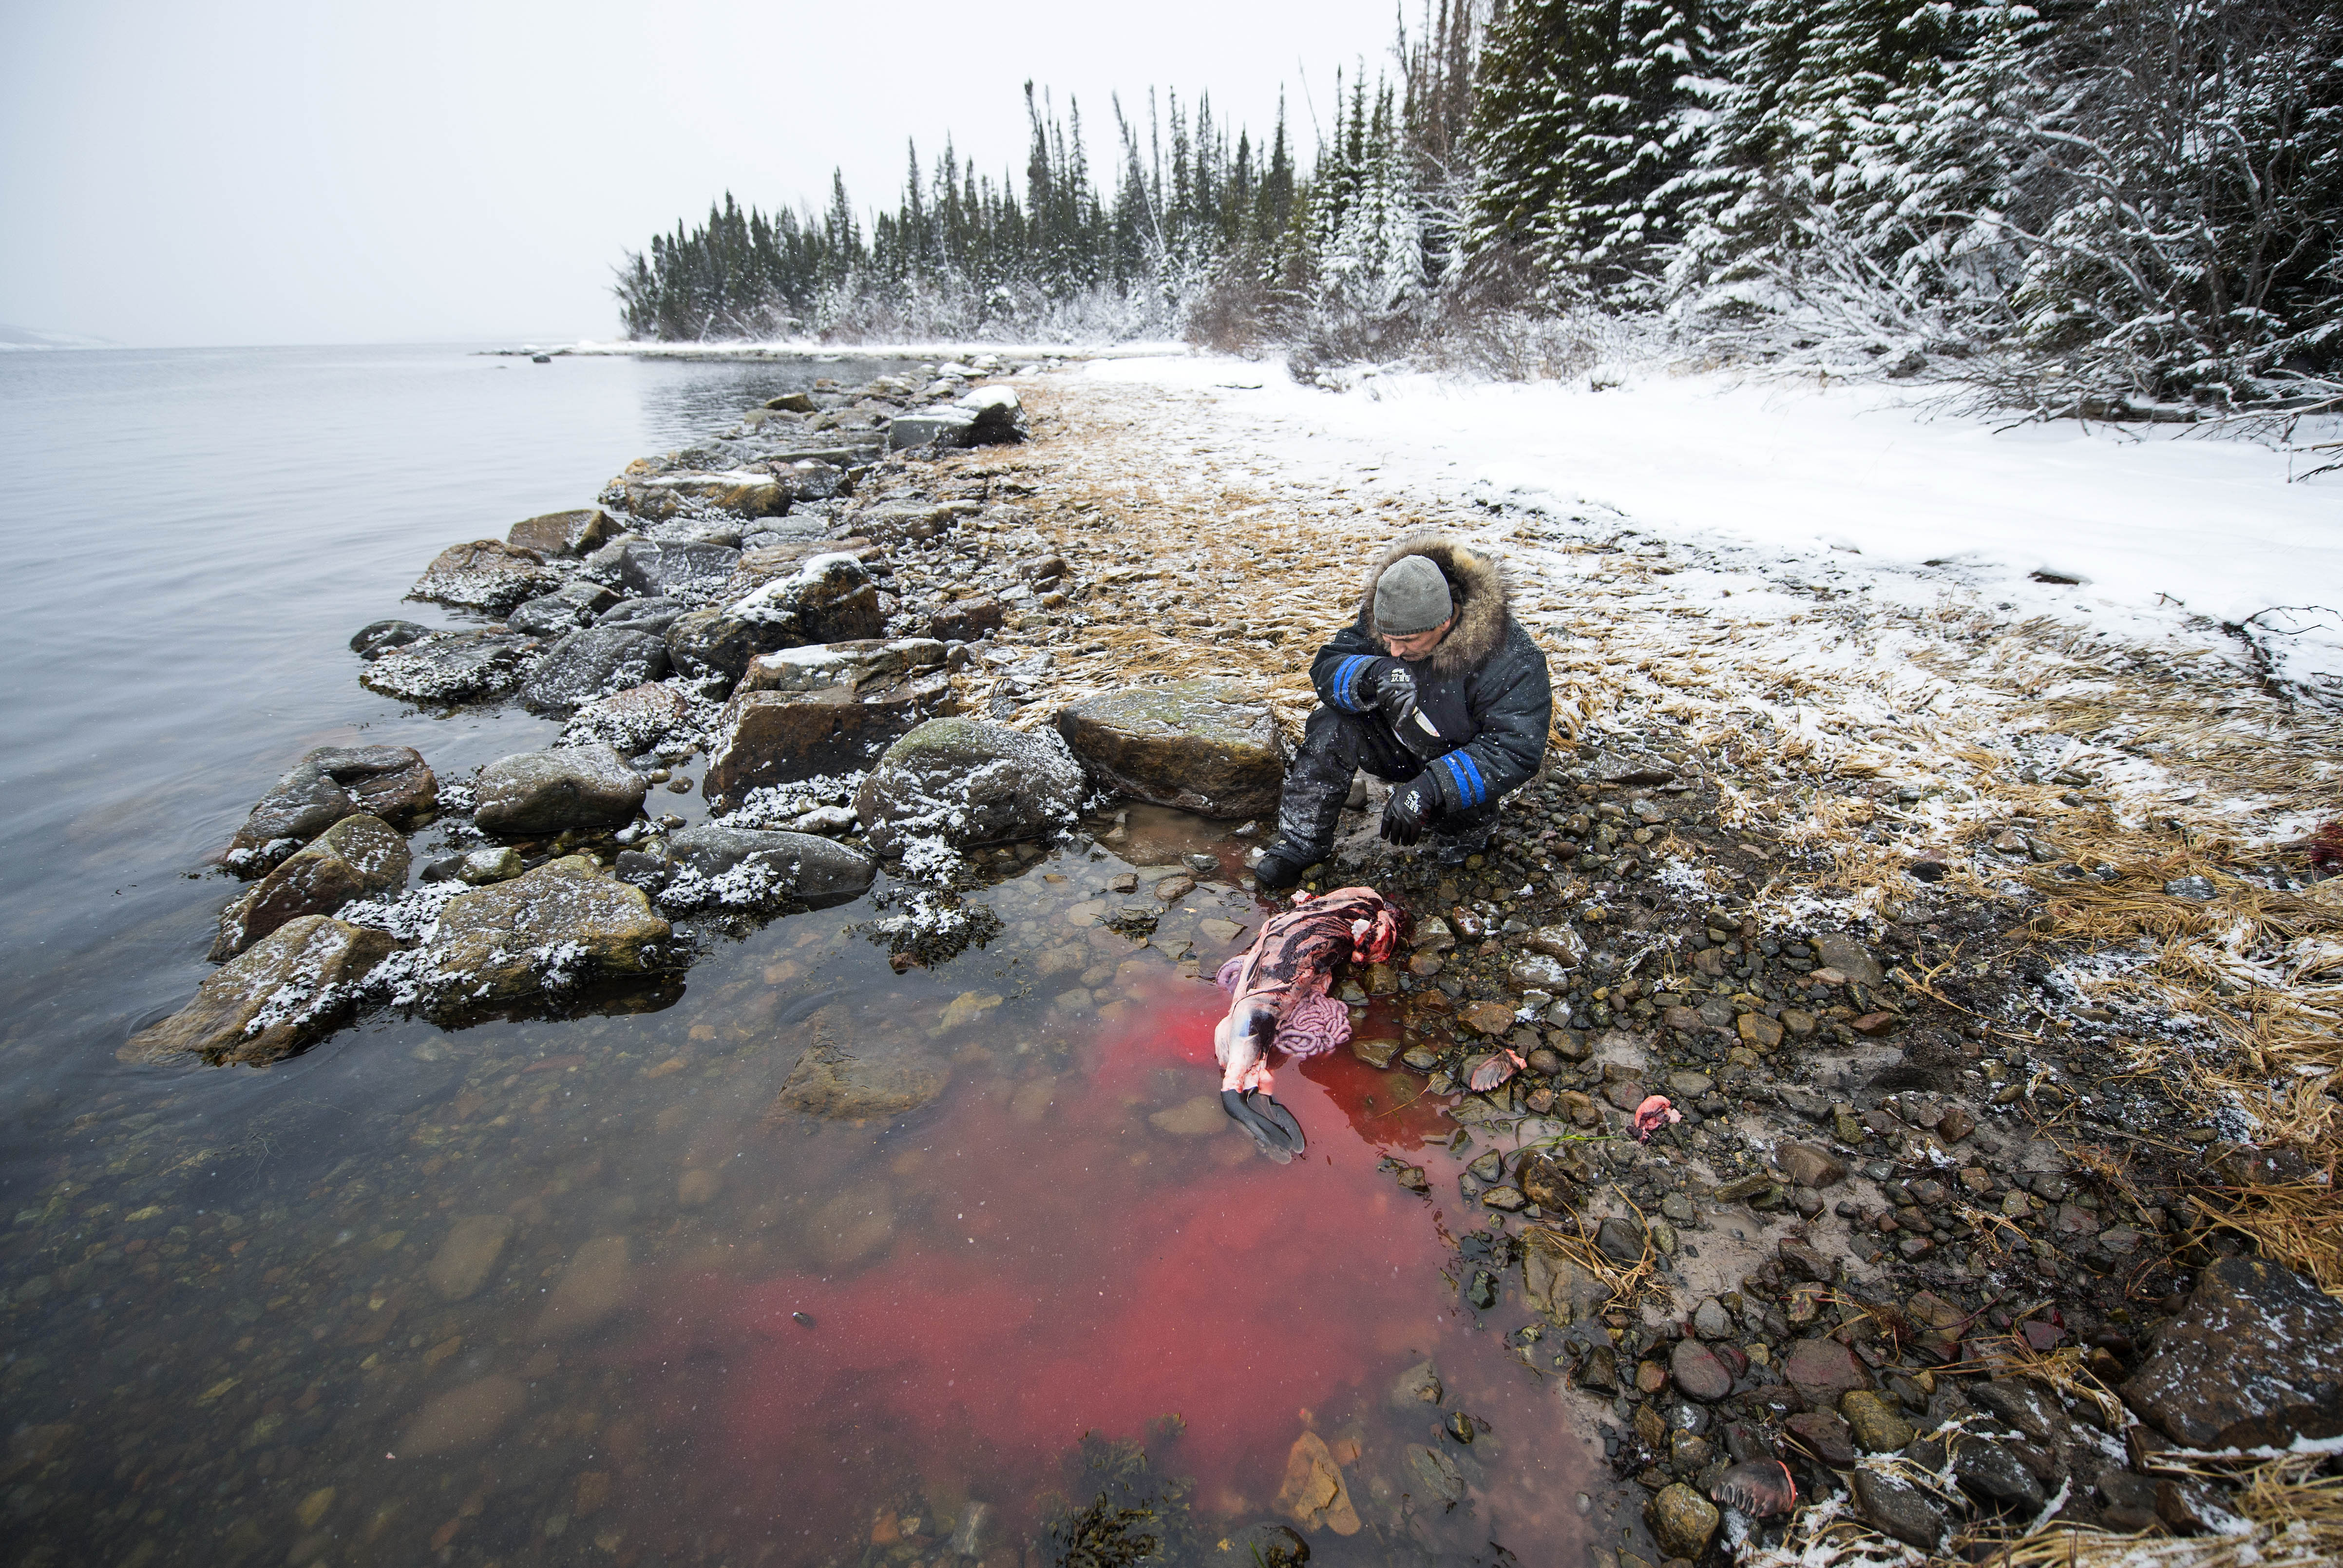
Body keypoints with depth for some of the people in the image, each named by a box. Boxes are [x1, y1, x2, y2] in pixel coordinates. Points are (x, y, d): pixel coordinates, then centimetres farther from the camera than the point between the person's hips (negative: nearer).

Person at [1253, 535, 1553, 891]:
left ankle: (1464, 841, 3)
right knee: (1331, 723, -22)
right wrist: (1373, 675, -43)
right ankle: (1298, 844, -14)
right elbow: (1326, 667, -19)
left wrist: (1430, 788, -49)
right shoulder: (1385, 619, -17)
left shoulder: (1510, 659, -32)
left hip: (1465, 760, -4)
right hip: (1405, 745, 4)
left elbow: (1518, 750, -37)